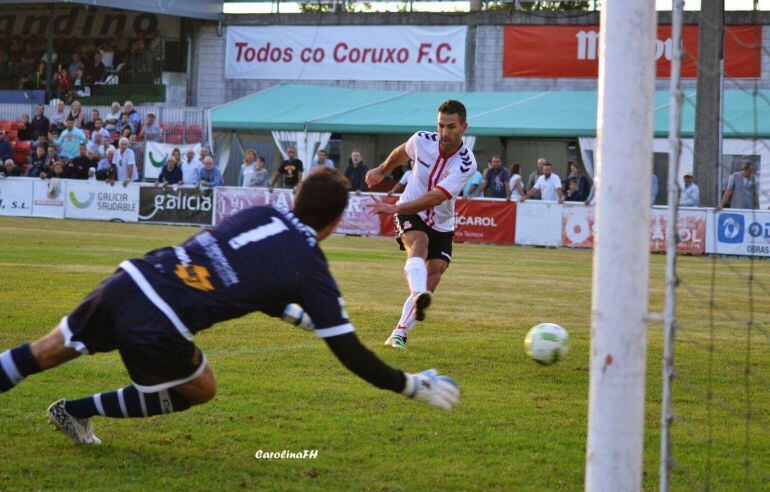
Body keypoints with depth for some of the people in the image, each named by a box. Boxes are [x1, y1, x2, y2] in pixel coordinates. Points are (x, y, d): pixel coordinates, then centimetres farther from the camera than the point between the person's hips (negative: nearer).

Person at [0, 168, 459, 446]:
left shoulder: (263, 214, 16)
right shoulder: (313, 274, 0)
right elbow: (350, 353, 3)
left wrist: (295, 313, 44)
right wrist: (414, 386, 15)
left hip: (128, 280, 5)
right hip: (158, 329, -5)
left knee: (44, 352, 20)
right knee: (200, 390, 23)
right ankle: (77, 411, 23)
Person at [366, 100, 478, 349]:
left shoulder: (466, 164, -22)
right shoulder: (422, 140, -12)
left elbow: (436, 198, -31)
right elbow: (401, 152, 15)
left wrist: (395, 208, -37)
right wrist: (381, 170, 30)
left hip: (441, 226, 1)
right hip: (410, 216, -1)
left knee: (431, 283, -6)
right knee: (419, 245, -33)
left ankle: (399, 334, 5)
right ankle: (418, 298, -61)